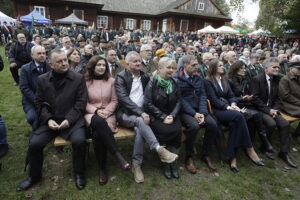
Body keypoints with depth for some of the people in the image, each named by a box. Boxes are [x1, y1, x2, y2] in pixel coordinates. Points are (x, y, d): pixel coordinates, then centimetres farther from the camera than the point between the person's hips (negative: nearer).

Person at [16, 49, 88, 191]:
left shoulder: (78, 78, -1)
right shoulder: (42, 80, 7)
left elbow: (81, 102, -5)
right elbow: (40, 103, 7)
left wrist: (69, 120, -16)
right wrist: (48, 119, -10)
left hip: (72, 119, -2)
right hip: (50, 120, 3)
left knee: (79, 141, -28)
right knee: (34, 143, -14)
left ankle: (79, 173, 0)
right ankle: (34, 176, 16)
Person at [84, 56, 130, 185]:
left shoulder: (111, 80, 7)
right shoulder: (86, 81, 3)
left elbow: (114, 101, 7)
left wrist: (107, 111, -11)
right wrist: (96, 111, -13)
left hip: (108, 114, 1)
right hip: (91, 114, 0)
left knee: (98, 135, -32)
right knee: (99, 122, -39)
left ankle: (103, 169, -15)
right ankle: (117, 155, -32)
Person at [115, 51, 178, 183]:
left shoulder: (145, 77, 13)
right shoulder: (121, 77, -2)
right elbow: (124, 98, -15)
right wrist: (141, 113, -24)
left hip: (140, 113, 3)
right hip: (124, 113, -3)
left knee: (140, 129, -28)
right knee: (140, 121, -34)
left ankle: (136, 164, -18)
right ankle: (159, 150, -31)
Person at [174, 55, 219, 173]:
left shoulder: (199, 78, 13)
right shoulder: (176, 78, -5)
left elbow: (202, 96, 5)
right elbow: (180, 99, -11)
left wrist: (202, 113, -11)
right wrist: (194, 114, -18)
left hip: (198, 110, 5)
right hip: (184, 111, -5)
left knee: (213, 124, -18)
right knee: (194, 125, -32)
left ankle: (205, 154, 3)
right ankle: (189, 157, -9)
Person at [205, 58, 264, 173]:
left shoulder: (224, 80, 23)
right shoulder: (208, 81, 0)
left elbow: (231, 96, 15)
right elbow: (214, 100, -10)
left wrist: (233, 104, -7)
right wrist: (228, 107, -19)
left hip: (228, 108, 6)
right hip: (216, 111, -6)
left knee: (234, 123, -30)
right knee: (238, 115, -32)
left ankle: (232, 157, -27)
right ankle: (249, 149, -23)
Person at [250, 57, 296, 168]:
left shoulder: (276, 80, 11)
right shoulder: (256, 79, -9)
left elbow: (277, 98, 13)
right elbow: (255, 98, -15)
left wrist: (274, 109, -5)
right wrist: (268, 110, -17)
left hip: (271, 109, 6)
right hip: (259, 109, -6)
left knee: (285, 124, -15)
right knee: (271, 123, -28)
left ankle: (284, 152, -1)